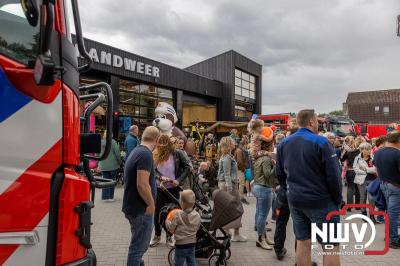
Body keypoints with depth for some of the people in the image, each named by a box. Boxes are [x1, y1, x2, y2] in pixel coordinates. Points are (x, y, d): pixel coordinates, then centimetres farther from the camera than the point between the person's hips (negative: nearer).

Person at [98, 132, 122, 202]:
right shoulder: (113, 142, -9)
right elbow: (117, 153, -11)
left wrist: (99, 165, 19)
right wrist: (119, 162, 3)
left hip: (103, 166, 3)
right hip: (113, 165, -3)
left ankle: (105, 197, 10)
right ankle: (110, 197, 13)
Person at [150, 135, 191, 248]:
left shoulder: (177, 154, -8)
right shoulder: (155, 155, -2)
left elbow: (187, 168, -8)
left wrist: (178, 180, -17)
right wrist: (161, 177, -19)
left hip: (173, 188, -1)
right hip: (159, 188, 2)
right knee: (157, 212, 10)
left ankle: (169, 236, 28)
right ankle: (157, 236, 30)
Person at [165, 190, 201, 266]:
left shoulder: (178, 214, -19)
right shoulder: (197, 215, -6)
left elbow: (171, 228, -11)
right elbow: (196, 228, 6)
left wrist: (167, 221, 7)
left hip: (181, 244, -5)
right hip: (192, 243, 5)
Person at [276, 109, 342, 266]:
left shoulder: (283, 144, 5)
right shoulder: (320, 142, -13)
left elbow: (279, 174, 10)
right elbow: (333, 175, -15)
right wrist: (337, 199, -2)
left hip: (295, 200, 6)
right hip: (320, 201, -6)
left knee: (302, 242, 14)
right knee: (331, 245, 6)